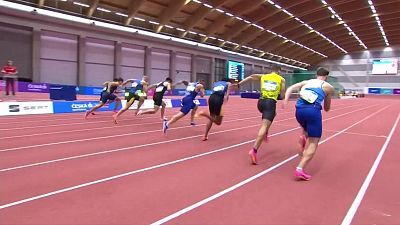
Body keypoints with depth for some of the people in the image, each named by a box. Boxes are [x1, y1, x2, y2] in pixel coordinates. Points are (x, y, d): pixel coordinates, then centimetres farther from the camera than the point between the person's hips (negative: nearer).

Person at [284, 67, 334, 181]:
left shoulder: (306, 82, 26)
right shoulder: (328, 87, 20)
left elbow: (290, 88, 8)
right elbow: (327, 108, 27)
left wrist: (285, 100, -4)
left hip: (299, 110, 4)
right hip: (313, 111, -4)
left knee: (308, 131, 36)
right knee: (313, 143, 1)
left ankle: (304, 137, 4)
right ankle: (300, 169, -11)